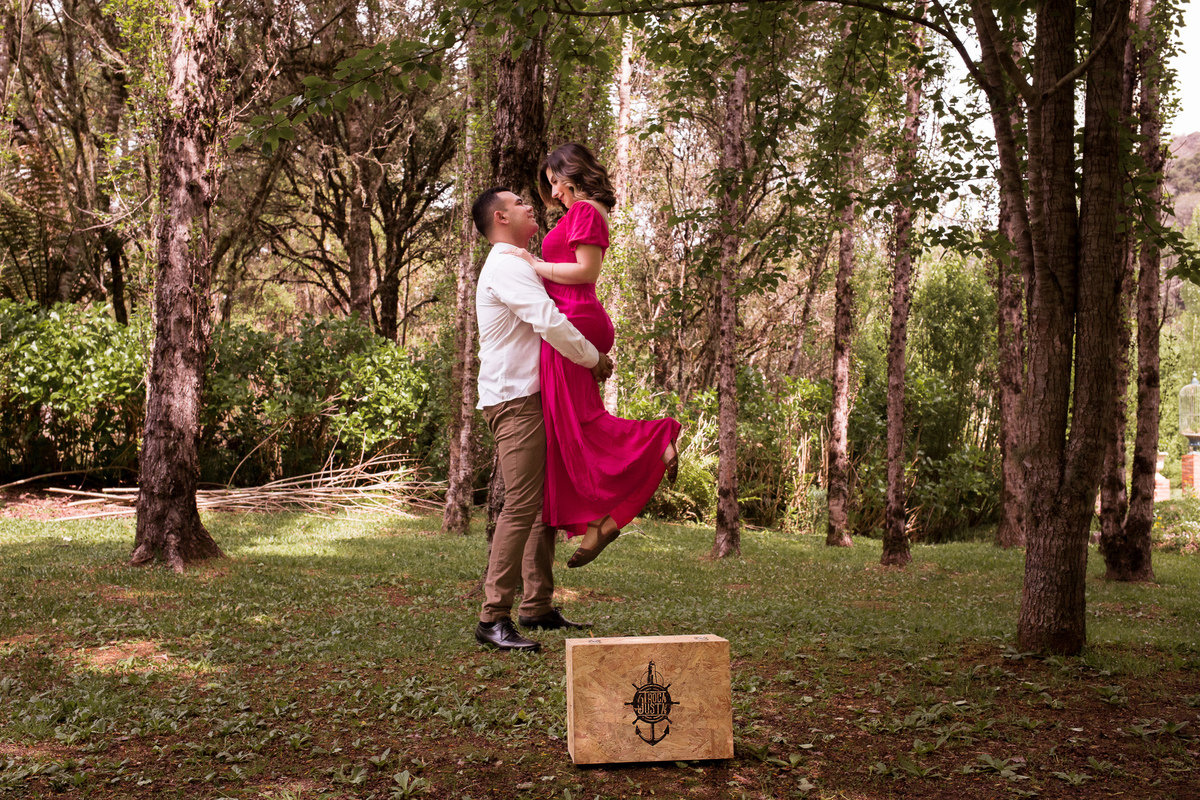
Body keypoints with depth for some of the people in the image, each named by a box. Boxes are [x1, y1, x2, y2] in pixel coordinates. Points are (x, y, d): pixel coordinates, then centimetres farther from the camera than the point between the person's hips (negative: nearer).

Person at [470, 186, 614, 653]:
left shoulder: (516, 266, 24)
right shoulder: (506, 267, -10)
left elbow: (543, 327, 27)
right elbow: (551, 324, -20)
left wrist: (589, 360, 10)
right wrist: (595, 360, -7)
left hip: (531, 398, 11)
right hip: (515, 400, -11)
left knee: (547, 503, 12)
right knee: (521, 505, -15)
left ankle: (538, 606, 17)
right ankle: (493, 619, -13)